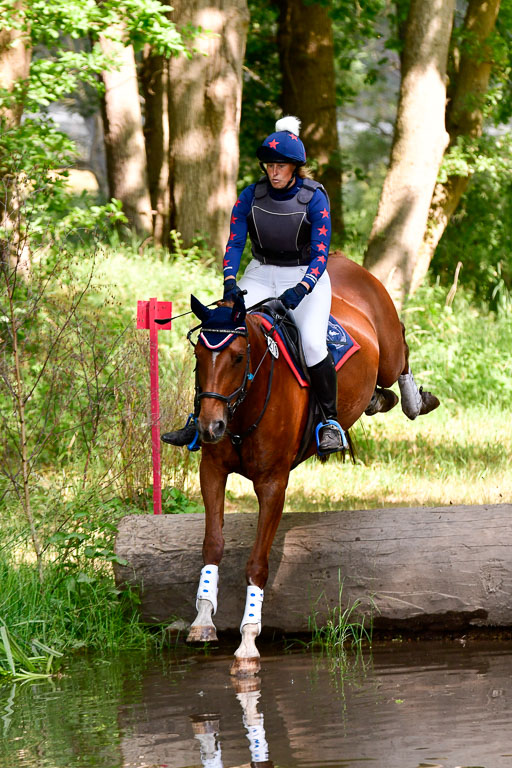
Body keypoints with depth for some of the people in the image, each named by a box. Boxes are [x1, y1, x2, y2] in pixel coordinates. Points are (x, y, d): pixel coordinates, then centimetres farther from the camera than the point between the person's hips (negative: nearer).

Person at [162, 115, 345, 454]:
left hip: (307, 276, -3)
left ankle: (331, 422, -13)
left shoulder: (315, 199, -13)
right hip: (260, 275, 3)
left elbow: (321, 255, -17)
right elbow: (234, 244, -4)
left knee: (312, 341, -28)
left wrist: (301, 289, -34)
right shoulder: (251, 197, -3)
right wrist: (230, 284, -22)